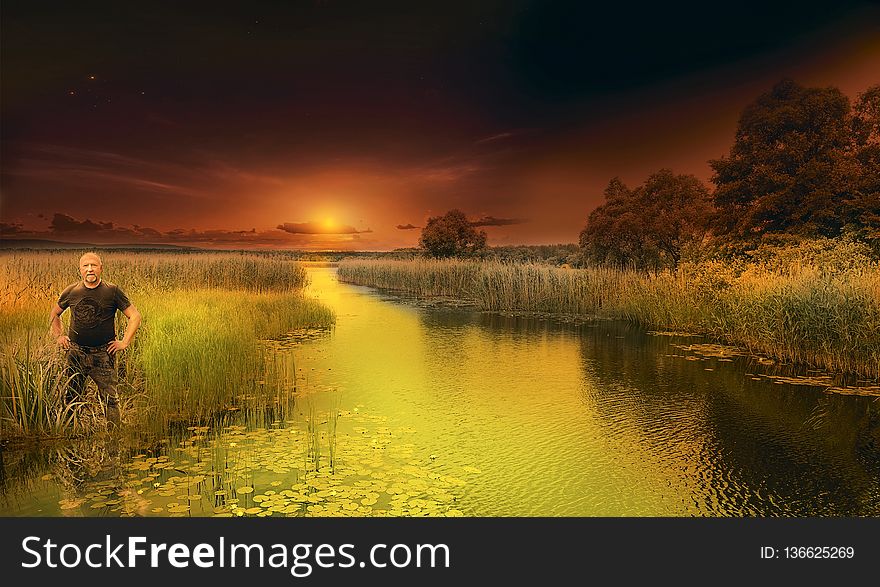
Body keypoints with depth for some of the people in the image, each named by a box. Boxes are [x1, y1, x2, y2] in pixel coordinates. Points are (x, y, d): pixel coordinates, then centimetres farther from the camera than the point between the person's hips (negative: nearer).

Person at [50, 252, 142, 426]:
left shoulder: (112, 291, -3)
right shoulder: (71, 292, 5)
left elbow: (135, 316, 0)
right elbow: (54, 314, 24)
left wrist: (124, 342, -5)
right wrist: (58, 336, 12)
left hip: (103, 354, -2)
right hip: (76, 352, 3)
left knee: (110, 398, -3)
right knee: (70, 397, 9)